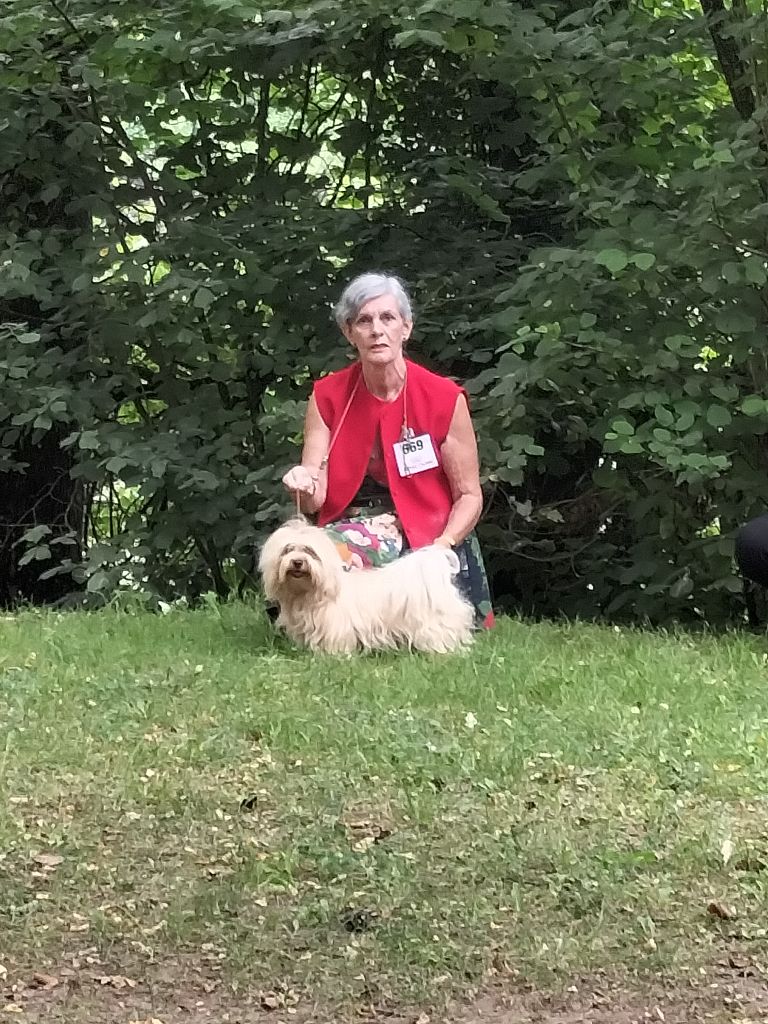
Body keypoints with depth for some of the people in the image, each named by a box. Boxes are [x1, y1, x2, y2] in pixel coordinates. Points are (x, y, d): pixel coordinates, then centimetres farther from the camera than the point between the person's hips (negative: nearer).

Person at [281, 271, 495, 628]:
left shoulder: (445, 398, -7)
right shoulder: (327, 396, 0)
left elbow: (469, 496, -2)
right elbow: (314, 500, -4)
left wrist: (440, 549, -19)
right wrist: (304, 487, -28)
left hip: (431, 535, -1)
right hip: (353, 528, 1)